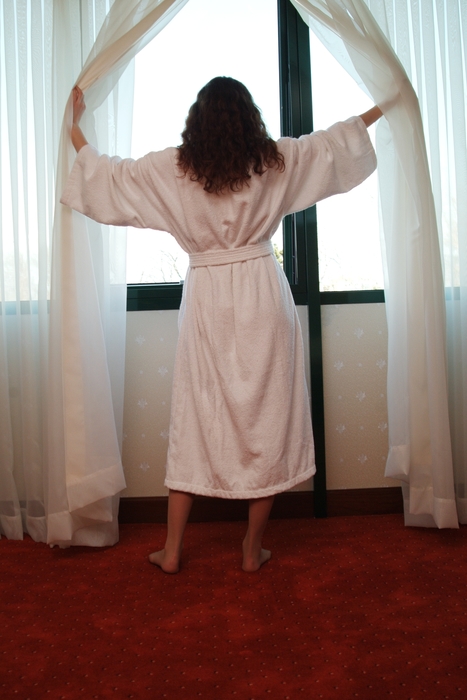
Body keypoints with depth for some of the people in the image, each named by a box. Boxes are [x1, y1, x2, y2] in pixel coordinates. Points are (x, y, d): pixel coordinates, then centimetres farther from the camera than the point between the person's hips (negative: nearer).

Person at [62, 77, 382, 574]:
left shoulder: (172, 168, -1)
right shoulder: (276, 160, 2)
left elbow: (110, 175, 11)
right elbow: (332, 143, 18)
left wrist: (75, 129, 27)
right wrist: (377, 110, 35)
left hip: (207, 300, 0)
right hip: (262, 295, 0)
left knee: (196, 418, 8)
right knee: (265, 418, 7)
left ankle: (172, 551, 18)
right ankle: (253, 549, 18)